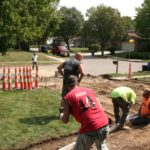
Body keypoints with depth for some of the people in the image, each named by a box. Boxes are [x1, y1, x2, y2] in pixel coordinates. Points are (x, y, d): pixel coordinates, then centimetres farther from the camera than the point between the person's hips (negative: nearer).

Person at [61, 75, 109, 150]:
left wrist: (62, 116, 23)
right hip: (104, 124, 6)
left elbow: (65, 120, 1)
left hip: (90, 128, -5)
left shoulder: (68, 97, 1)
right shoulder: (88, 90, 16)